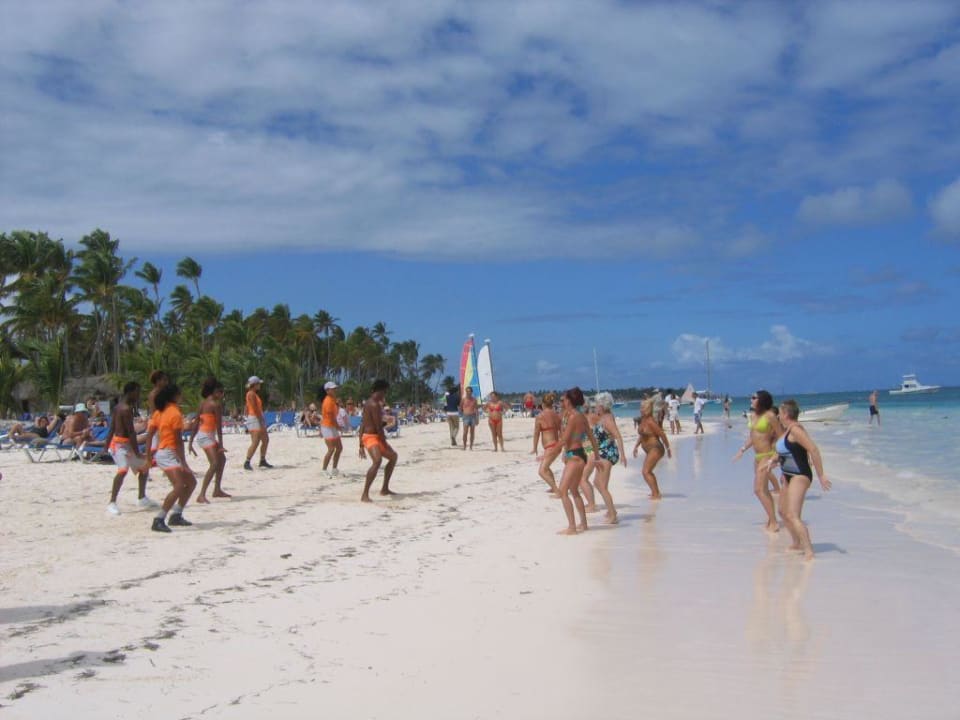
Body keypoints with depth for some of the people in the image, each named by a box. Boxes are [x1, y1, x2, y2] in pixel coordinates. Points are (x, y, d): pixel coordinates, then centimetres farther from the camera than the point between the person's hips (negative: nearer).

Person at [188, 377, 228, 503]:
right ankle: (201, 495, -27)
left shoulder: (203, 402, 13)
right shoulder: (216, 404, -11)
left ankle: (217, 490, 30)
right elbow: (219, 425, -13)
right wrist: (221, 444, -13)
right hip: (207, 436, -10)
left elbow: (196, 423, 14)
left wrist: (191, 442, 16)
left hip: (201, 434, 10)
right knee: (214, 464, -19)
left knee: (222, 459, 23)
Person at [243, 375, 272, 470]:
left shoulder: (252, 394, 17)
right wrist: (261, 421, -22)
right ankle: (247, 463, -11)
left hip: (259, 419, 10)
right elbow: (255, 409, -20)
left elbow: (247, 408, 19)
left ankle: (263, 461, 19)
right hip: (255, 419, -10)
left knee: (266, 440, 13)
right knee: (255, 443, -13)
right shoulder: (251, 394, -13)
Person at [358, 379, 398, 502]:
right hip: (371, 437, -11)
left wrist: (361, 445, 16)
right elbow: (378, 427, -20)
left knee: (393, 456, 24)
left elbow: (362, 424, 16)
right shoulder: (375, 405, -16)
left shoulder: (368, 403, 15)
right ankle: (365, 495, -35)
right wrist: (385, 444, -14)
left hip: (372, 437, 11)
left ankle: (385, 489, 30)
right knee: (377, 461, -32)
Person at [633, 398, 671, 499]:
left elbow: (662, 435, -20)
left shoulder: (651, 422, -22)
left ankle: (655, 494, -13)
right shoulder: (643, 420, 7)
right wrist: (636, 446, 17)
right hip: (650, 450, 11)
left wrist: (668, 449, -14)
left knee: (646, 472, -17)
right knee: (648, 472, 25)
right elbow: (642, 435, 21)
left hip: (655, 449, -11)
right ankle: (657, 493, 38)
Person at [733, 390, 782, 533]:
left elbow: (780, 436, -13)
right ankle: (771, 519, 25)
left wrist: (775, 456, -17)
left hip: (766, 455, -8)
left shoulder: (770, 416, -14)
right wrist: (743, 450, 13)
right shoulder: (754, 415, 8)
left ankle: (773, 522, -6)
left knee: (759, 489, -12)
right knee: (763, 490, 15)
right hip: (757, 456, 8)